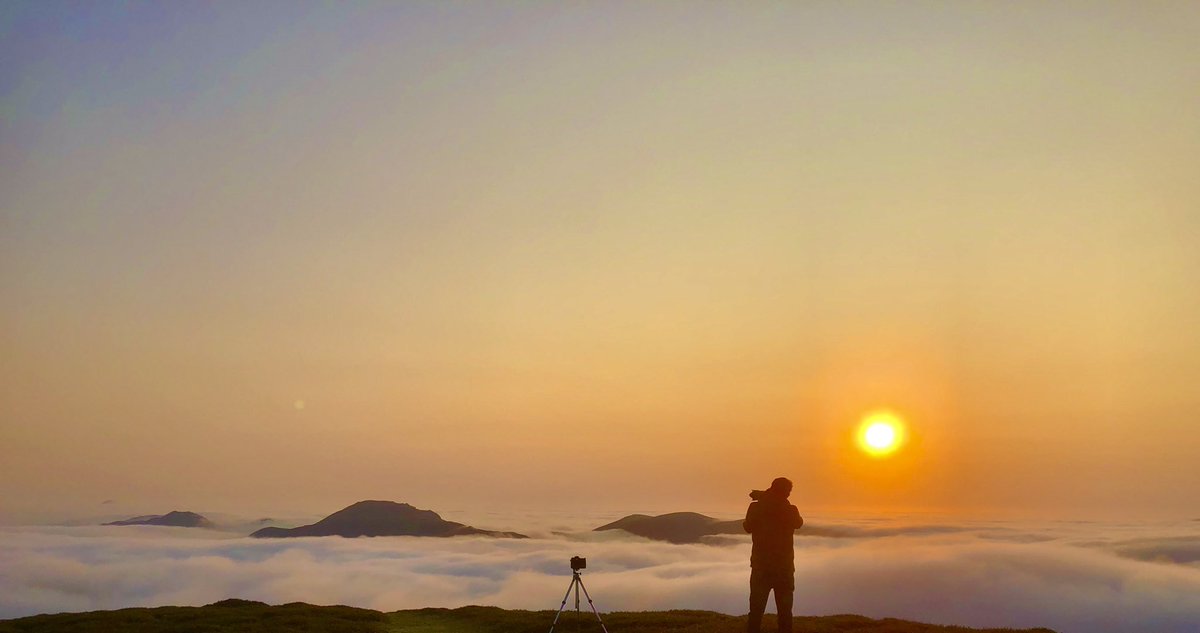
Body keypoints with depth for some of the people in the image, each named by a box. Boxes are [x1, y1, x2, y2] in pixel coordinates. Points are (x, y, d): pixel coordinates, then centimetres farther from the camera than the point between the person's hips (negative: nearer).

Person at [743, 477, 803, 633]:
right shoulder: (790, 510, -5)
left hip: (761, 565, 0)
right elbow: (798, 523, 18)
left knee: (756, 611, 4)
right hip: (784, 566, 1)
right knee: (785, 611, 8)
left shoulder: (756, 508, -8)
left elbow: (748, 527, 10)